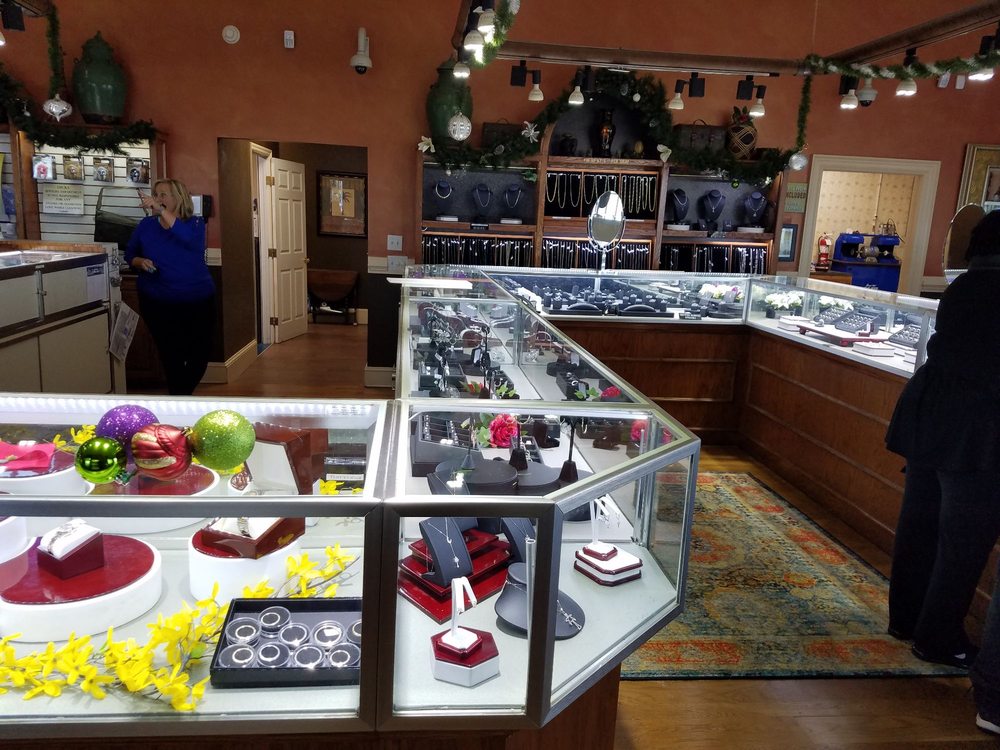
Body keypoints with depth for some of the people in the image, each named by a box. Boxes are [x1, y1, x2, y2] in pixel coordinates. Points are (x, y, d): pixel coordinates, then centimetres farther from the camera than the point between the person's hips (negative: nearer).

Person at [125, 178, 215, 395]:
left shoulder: (195, 223, -3)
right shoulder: (146, 225, 4)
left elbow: (188, 238, -26)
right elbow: (129, 255, 12)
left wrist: (162, 211, -35)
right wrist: (140, 262, -11)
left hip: (197, 300, 0)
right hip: (158, 302, 1)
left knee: (200, 352, 7)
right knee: (171, 355, 0)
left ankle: (182, 392, 33)